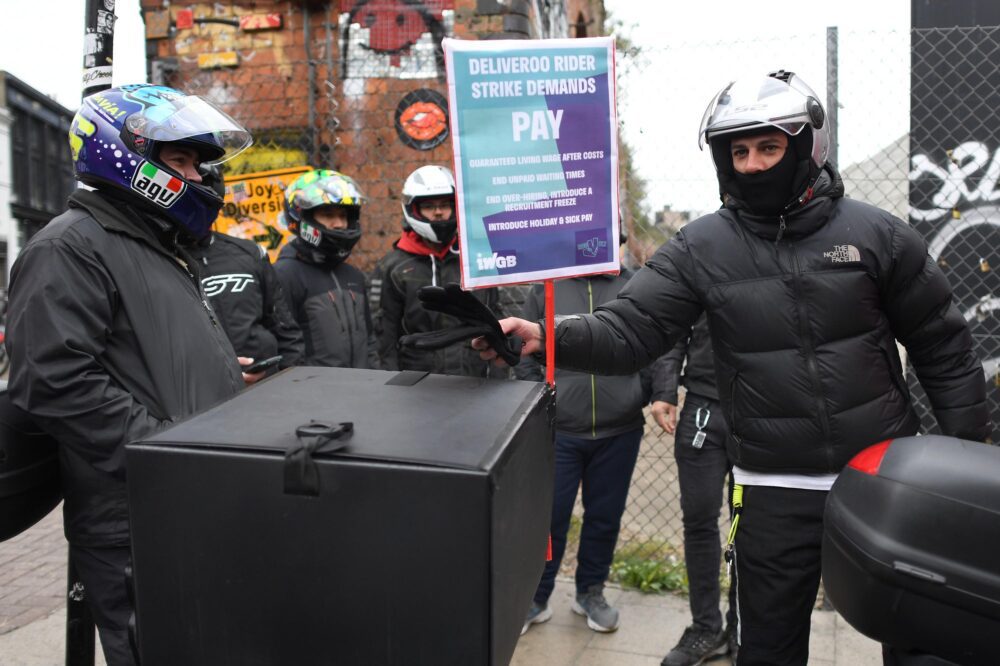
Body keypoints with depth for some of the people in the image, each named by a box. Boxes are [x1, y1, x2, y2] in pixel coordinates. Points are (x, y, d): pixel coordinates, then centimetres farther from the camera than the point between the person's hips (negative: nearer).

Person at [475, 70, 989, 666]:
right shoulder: (702, 248, -7)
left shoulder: (876, 234, -5)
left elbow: (943, 347, 2)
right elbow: (630, 331, -15)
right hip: (775, 489, 0)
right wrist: (549, 337, -32)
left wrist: (969, 450, 3)